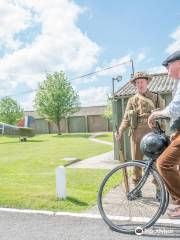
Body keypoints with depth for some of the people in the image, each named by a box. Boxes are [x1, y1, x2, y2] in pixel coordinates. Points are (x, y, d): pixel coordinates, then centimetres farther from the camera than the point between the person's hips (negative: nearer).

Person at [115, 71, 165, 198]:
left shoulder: (157, 97, 10)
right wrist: (120, 131, -11)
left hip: (153, 133, -1)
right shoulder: (132, 100, 12)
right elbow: (126, 119, 6)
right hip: (137, 134, 2)